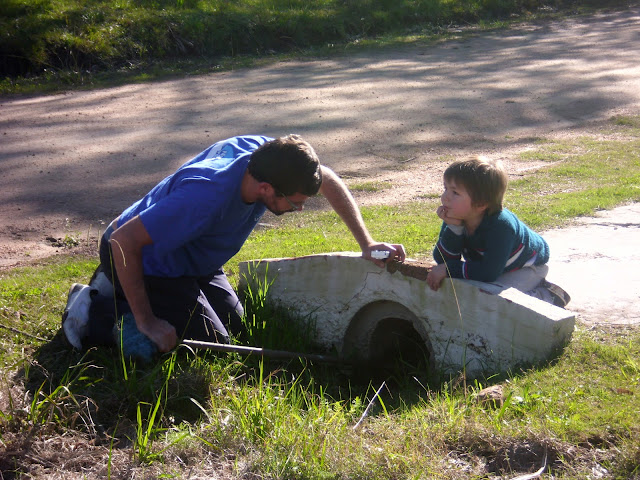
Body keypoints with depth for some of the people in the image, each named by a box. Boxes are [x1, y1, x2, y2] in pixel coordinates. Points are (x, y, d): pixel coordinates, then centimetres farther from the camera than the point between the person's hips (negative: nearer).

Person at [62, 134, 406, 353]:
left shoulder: (265, 152, -20)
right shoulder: (207, 197, -42)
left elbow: (328, 182, 0)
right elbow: (124, 241, -38)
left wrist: (366, 243, -6)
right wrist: (146, 322, -32)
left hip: (187, 258, 8)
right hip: (144, 261, -8)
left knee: (233, 324, 13)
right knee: (210, 343, -11)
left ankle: (118, 289, 22)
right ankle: (96, 313, 0)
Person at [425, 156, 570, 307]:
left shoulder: (501, 226, -38)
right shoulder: (455, 219, -19)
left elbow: (489, 273, -41)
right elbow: (442, 260, -23)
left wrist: (449, 269, -36)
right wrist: (453, 228, -37)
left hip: (527, 267, -8)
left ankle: (546, 297, -3)